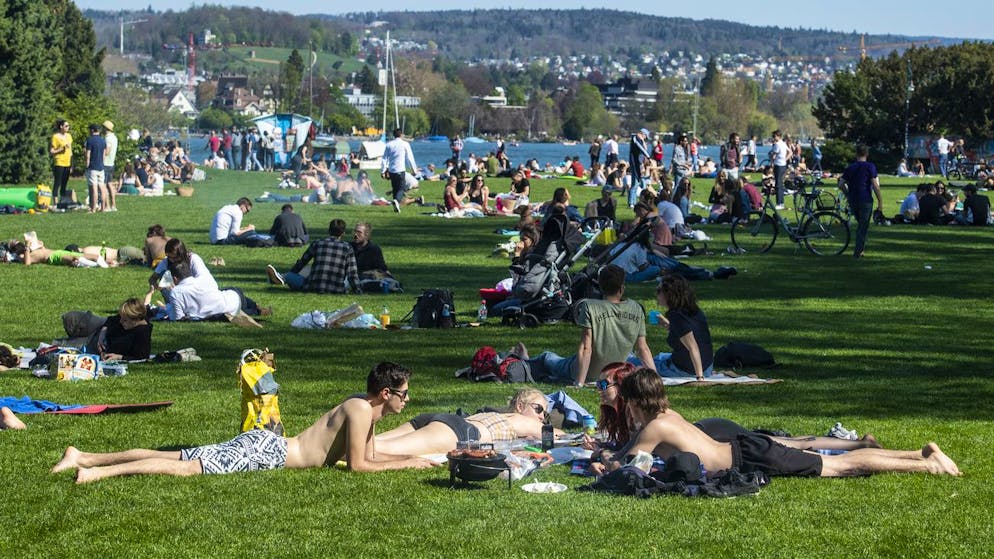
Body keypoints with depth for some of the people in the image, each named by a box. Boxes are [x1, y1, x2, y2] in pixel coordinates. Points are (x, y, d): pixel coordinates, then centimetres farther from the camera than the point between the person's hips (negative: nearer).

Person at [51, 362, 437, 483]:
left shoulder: (368, 409, 14)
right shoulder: (361, 411, -14)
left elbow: (368, 456, 23)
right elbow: (356, 466, -17)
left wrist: (409, 458, 13)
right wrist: (405, 464, -9)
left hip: (262, 444, 8)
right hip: (265, 451, -8)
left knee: (175, 457, 4)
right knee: (188, 467, -18)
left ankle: (83, 457, 2)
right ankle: (95, 471, -28)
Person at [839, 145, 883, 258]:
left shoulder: (850, 168, 8)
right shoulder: (870, 167, -5)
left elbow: (841, 184, 4)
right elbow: (875, 185, -10)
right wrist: (880, 202, -6)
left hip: (853, 201, 4)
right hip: (865, 200, -4)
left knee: (860, 224, 21)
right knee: (864, 226, 2)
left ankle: (859, 248, 19)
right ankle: (858, 251, -1)